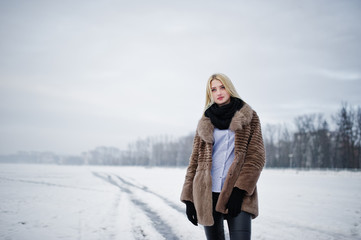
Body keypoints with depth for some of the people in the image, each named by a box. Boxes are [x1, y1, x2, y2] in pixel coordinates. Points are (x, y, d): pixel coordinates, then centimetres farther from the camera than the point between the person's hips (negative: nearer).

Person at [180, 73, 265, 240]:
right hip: (207, 194, 3)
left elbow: (256, 156, 0)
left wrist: (240, 190, -12)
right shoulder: (205, 122, 13)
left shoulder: (249, 117, 7)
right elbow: (195, 159, 13)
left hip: (238, 194, -2)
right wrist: (189, 197, 5)